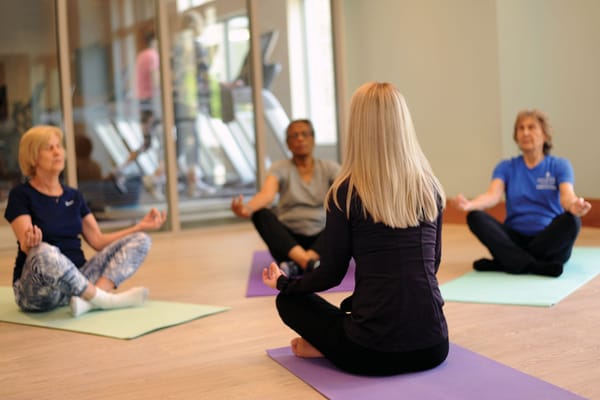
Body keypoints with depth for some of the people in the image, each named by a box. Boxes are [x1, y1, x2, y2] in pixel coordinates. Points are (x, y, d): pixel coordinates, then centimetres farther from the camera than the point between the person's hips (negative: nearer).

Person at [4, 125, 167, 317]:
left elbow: (98, 241, 12)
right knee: (44, 253, -41)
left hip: (76, 278, 6)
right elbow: (27, 246, -17)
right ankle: (106, 298, -22)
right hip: (36, 290, -6)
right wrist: (31, 241, -41)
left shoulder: (74, 195, 13)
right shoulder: (21, 194, -4)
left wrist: (140, 226, 3)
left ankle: (88, 300, -30)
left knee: (140, 240, -7)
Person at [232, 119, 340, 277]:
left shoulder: (329, 167, 5)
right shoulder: (281, 168, 1)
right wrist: (247, 208, -44)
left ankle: (295, 264, -42)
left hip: (321, 241, 1)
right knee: (260, 213, -27)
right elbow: (267, 194, -20)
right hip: (288, 241, 0)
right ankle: (310, 263, -48)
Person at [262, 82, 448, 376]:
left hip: (372, 352, -4)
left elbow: (331, 274, 0)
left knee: (290, 300, 21)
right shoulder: (430, 187, 4)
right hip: (433, 346, 4)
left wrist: (282, 282, 20)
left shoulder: (345, 192, -8)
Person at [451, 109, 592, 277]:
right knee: (475, 217, -23)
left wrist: (574, 206, -41)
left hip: (549, 240, -1)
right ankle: (534, 266, -36)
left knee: (570, 220, -32)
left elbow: (566, 196, -14)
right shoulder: (506, 167, 10)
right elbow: (493, 195, -9)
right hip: (515, 240, 2)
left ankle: (508, 261, -27)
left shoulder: (559, 165, 5)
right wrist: (470, 204, -33)